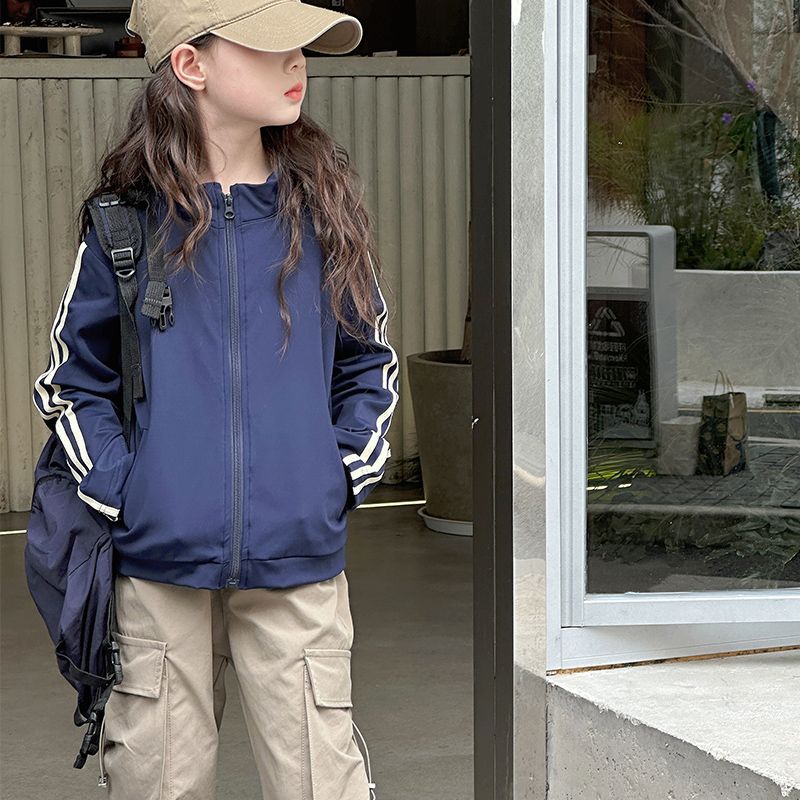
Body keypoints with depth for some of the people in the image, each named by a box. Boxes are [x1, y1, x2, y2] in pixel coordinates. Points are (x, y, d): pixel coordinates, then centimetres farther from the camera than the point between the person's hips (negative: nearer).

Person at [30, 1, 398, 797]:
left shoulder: (322, 207, 6)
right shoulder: (129, 217, 1)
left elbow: (369, 365, 15)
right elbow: (70, 380, 8)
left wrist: (344, 478, 1)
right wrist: (120, 493, -5)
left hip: (298, 560, 1)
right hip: (158, 561, -1)